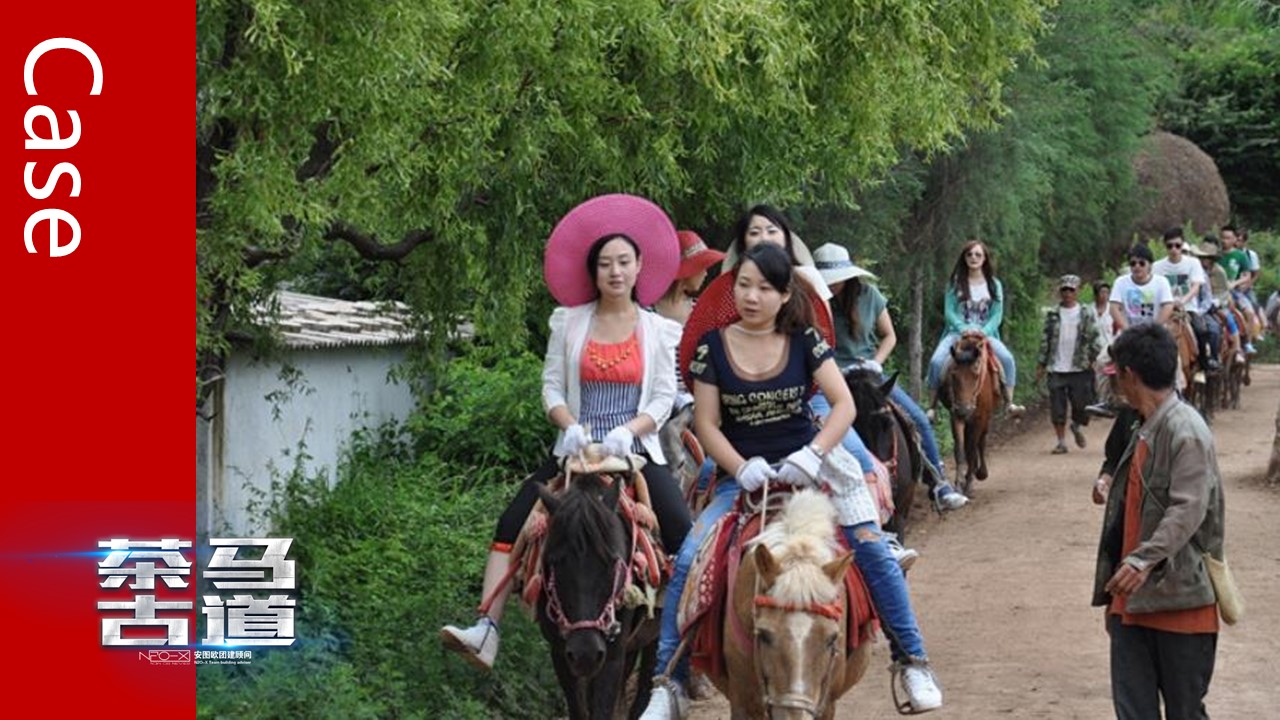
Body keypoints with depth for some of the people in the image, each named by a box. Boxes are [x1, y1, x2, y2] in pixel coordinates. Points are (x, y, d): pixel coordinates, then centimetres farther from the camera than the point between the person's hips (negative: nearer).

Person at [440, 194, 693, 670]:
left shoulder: (659, 331, 5)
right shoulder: (569, 323, 7)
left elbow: (663, 399, 1)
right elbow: (551, 387, 6)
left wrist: (626, 431, -16)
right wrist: (571, 427, -12)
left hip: (636, 450, -1)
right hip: (578, 449, 1)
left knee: (682, 534, -24)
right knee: (512, 524, -16)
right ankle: (487, 629, -20)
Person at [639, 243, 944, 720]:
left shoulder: (804, 340, -1)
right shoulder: (712, 345, -1)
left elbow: (844, 406, -5)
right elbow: (706, 424, -1)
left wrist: (813, 454, -21)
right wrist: (741, 469, -17)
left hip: (805, 465, 0)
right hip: (741, 476, 0)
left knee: (873, 550, -16)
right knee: (687, 562, -18)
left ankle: (911, 662, -2)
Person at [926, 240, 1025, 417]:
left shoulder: (994, 285, 8)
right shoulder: (955, 283, 5)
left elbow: (997, 315, 2)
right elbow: (949, 312, -2)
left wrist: (983, 332, -16)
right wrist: (965, 330, -18)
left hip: (986, 334, 1)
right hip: (958, 331, -1)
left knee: (1007, 359, -27)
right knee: (936, 361, -27)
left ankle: (1009, 403, -21)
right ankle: (932, 406, -18)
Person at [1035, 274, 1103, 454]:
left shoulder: (1086, 315, 3)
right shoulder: (1052, 315, 6)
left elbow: (1096, 339, 3)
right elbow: (1045, 340, 7)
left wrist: (1091, 358, -7)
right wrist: (1041, 364, 4)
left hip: (1079, 369, -1)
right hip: (1056, 370, 1)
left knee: (1081, 404, -1)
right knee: (1057, 407, 0)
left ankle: (1077, 426, 31)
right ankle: (1061, 441, 11)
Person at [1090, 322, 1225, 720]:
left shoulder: (1186, 431, -14)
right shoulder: (1144, 431, 14)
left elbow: (1188, 509, -24)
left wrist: (1144, 560, -33)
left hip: (1180, 600, -8)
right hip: (1133, 599, 8)